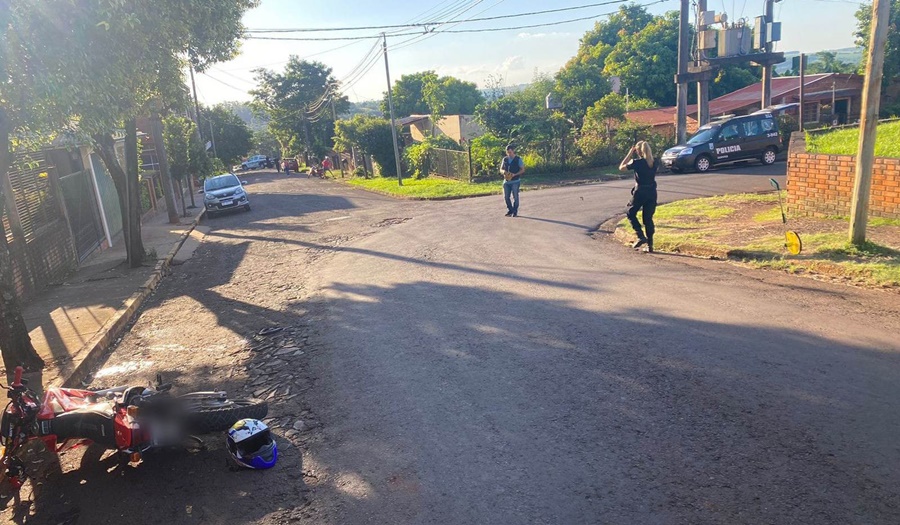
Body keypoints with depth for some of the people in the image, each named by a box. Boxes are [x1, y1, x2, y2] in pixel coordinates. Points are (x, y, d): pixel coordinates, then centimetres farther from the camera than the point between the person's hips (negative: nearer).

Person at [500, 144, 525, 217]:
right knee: (506, 197, 5)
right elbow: (501, 169, 15)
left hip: (515, 181, -4)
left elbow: (522, 170, -3)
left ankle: (515, 212, 10)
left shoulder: (518, 159, -4)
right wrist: (503, 171, -10)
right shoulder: (505, 159, 8)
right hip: (506, 181, 4)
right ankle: (510, 210, 21)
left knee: (515, 197, -1)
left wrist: (515, 174, -18)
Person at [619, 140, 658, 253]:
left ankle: (641, 236, -1)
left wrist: (629, 154, 2)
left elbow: (621, 167, -2)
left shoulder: (637, 162, -12)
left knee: (631, 213, 14)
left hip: (640, 192, -5)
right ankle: (650, 244, 10)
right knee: (648, 218, 11)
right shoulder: (654, 163, 2)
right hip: (652, 192, 5)